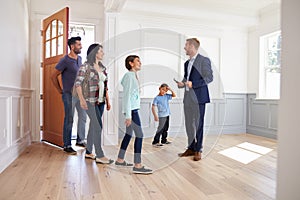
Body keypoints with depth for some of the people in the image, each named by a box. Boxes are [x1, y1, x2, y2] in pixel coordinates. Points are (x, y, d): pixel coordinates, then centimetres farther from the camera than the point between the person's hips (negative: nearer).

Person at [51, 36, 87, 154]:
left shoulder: (79, 59, 10)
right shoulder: (65, 60, -11)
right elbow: (53, 76, -8)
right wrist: (60, 91, -3)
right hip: (69, 95, -7)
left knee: (83, 117, 12)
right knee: (69, 120, 0)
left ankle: (80, 140, 27)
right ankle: (67, 145, 11)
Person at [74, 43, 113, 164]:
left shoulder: (102, 68, 14)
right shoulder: (86, 66, -5)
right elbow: (77, 83, -10)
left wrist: (107, 101, 13)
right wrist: (81, 99, -21)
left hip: (100, 101, 7)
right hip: (90, 101, -7)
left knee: (93, 127, 12)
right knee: (98, 127, -9)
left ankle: (88, 152, 24)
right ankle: (100, 156, -2)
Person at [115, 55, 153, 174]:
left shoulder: (133, 76, 18)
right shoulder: (129, 75, -11)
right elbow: (127, 96, -17)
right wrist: (128, 115, -20)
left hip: (133, 109, 10)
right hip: (131, 110, -10)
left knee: (129, 134, 14)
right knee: (139, 135, -9)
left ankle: (120, 160, 25)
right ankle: (137, 166, -4)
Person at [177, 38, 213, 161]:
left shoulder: (204, 60, -4)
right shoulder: (187, 63, 18)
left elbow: (209, 77, -9)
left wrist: (193, 84, -18)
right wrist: (182, 83, 3)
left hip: (198, 97, -7)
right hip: (188, 97, 7)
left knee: (198, 124, 1)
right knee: (189, 124, 10)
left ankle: (198, 150, 13)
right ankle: (191, 148, 22)